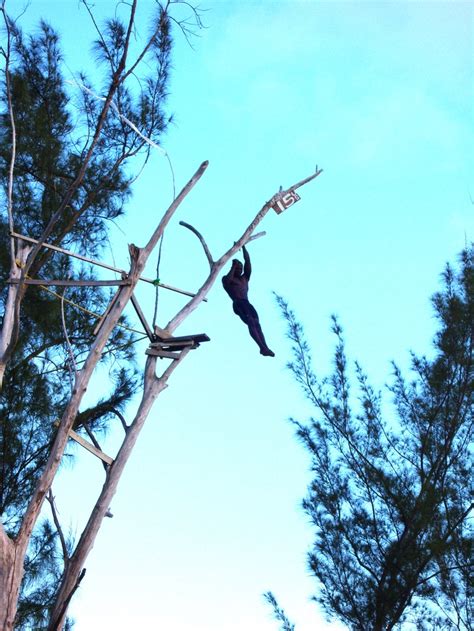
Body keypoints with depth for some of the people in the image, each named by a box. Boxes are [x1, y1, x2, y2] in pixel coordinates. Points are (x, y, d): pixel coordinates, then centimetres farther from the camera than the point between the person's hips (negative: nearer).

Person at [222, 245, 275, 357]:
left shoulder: (245, 278, 29)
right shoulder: (227, 278, 16)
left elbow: (248, 261, 24)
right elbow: (228, 281, -10)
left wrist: (243, 247, 24)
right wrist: (233, 266, 0)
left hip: (247, 303, 6)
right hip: (237, 304, -6)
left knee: (256, 323, -15)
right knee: (250, 321, -26)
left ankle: (265, 347, -32)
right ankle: (262, 347, -41)